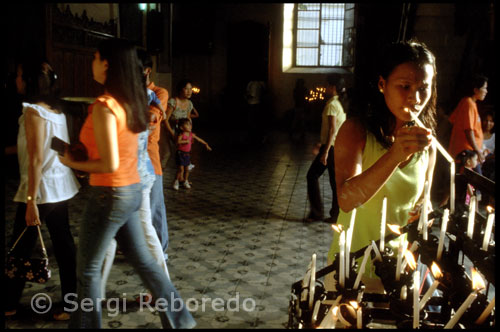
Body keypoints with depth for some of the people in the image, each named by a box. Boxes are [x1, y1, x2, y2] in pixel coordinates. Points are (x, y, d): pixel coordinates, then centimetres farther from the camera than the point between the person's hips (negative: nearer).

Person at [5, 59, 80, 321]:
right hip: (61, 186, 8)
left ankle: (9, 304, 23)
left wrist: (31, 202, -21)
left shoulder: (33, 111, -16)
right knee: (63, 243, 11)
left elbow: (36, 159, -21)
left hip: (42, 188, -8)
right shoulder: (56, 108, 8)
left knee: (20, 249, 7)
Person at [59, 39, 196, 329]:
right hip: (132, 191, 8)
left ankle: (86, 324, 24)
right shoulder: (132, 102, 5)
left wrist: (73, 164, -9)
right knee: (142, 259, 19)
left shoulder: (104, 107, -20)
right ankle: (178, 318, 28)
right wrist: (83, 152, 12)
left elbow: (110, 164, -23)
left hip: (110, 196, -8)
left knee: (88, 270, 10)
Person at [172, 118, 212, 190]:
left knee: (186, 169, 11)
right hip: (180, 153, -6)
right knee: (180, 169, -6)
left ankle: (185, 181, 27)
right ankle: (176, 182, 9)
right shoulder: (181, 135, -14)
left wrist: (206, 144, 17)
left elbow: (199, 139, 16)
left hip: (187, 154, 6)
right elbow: (178, 142, -31)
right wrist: (186, 141, -33)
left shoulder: (191, 135, 4)